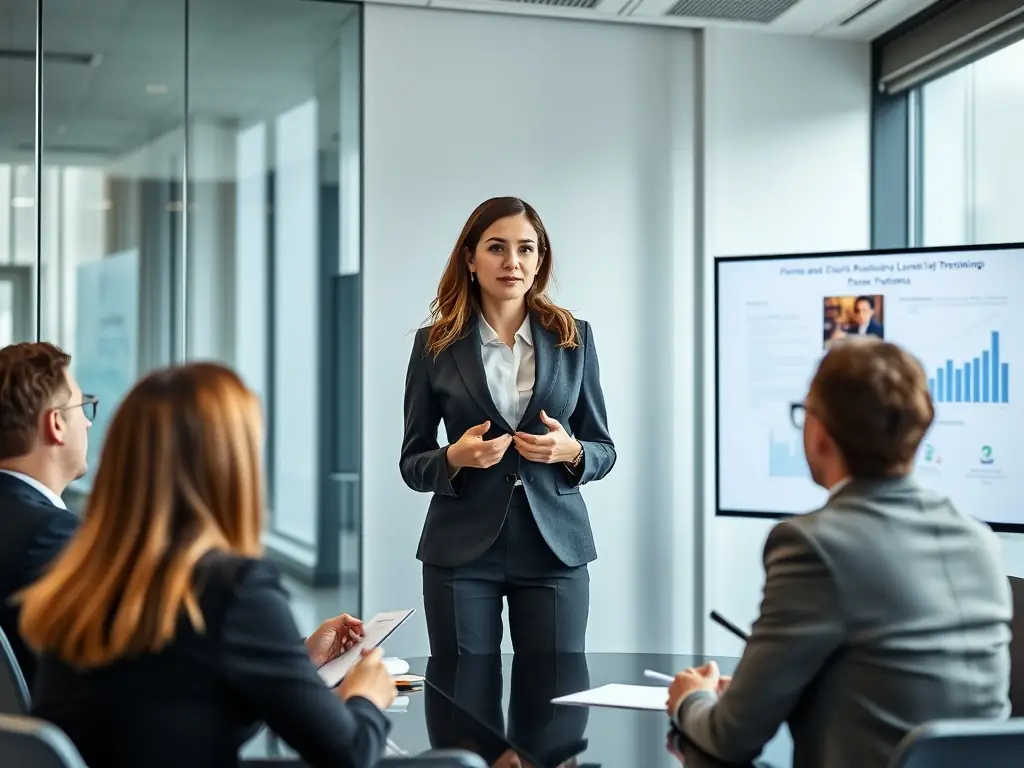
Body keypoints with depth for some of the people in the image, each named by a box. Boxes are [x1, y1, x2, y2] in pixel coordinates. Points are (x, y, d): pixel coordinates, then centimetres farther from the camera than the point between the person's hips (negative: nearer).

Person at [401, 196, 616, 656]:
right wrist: (455, 457, -16)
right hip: (461, 551, -1)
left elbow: (604, 450, 9)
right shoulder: (436, 344, 1)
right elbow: (411, 464, 5)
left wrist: (571, 452, -12)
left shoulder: (574, 338, 5)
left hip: (553, 547, 1)